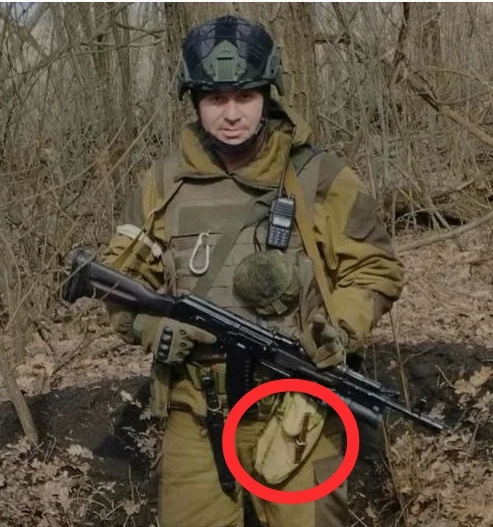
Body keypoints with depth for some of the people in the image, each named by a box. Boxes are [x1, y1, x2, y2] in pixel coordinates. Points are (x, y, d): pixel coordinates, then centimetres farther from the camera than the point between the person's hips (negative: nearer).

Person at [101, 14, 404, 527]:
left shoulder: (319, 177, -3)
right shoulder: (161, 184, 3)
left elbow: (374, 266, 5)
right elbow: (120, 278, 10)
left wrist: (342, 329, -12)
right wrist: (154, 325, -9)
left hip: (296, 408, -2)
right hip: (194, 414, 2)